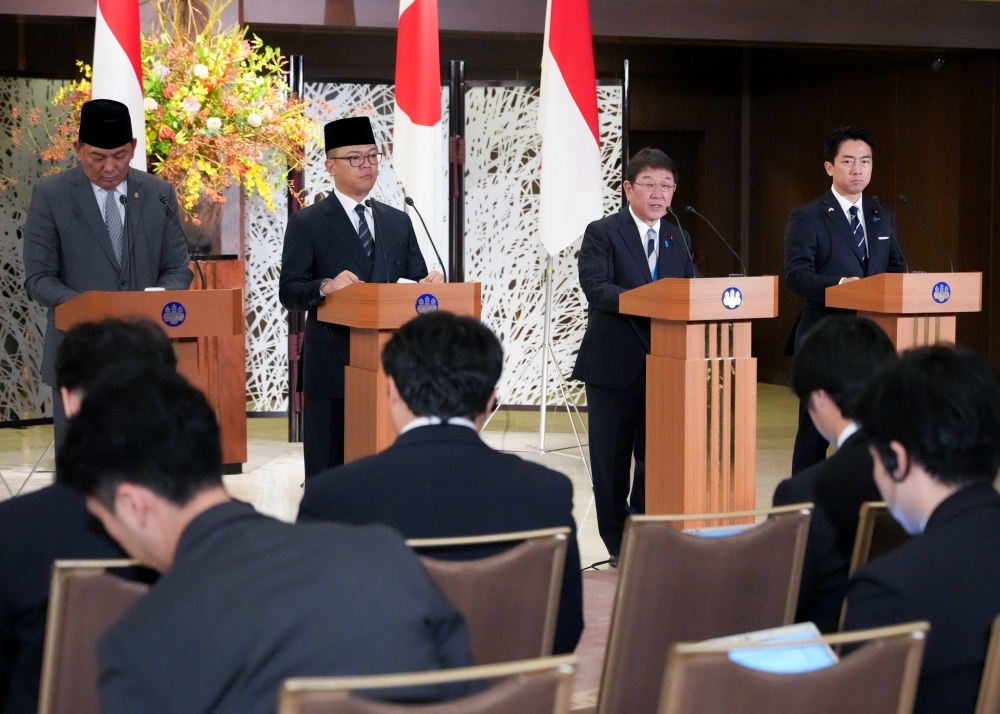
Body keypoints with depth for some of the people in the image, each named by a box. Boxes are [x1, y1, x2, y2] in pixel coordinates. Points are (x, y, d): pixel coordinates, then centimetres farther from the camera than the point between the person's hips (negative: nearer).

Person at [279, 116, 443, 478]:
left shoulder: (398, 222, 14)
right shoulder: (307, 223, 0)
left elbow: (416, 282, 13)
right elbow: (289, 292, -7)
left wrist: (430, 284, -10)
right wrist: (325, 287, -26)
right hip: (332, 363, -4)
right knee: (330, 466, -1)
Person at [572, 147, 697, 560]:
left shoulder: (678, 240, 14)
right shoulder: (602, 233, -4)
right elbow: (595, 287, -18)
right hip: (614, 364, -4)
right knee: (612, 460, 4)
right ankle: (618, 545, 15)